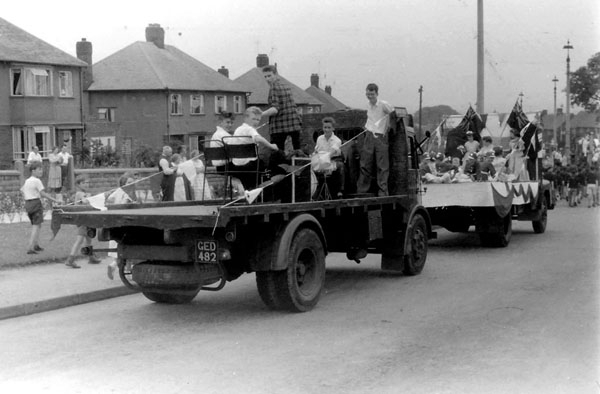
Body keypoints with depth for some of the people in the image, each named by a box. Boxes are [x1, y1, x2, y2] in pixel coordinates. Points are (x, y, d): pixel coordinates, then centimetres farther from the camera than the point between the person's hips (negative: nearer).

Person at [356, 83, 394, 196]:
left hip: (380, 137, -5)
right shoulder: (368, 106, 12)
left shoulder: (384, 105, -7)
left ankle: (382, 193, 0)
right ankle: (361, 192, 9)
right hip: (368, 136, 5)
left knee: (382, 166, -3)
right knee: (365, 165, 5)